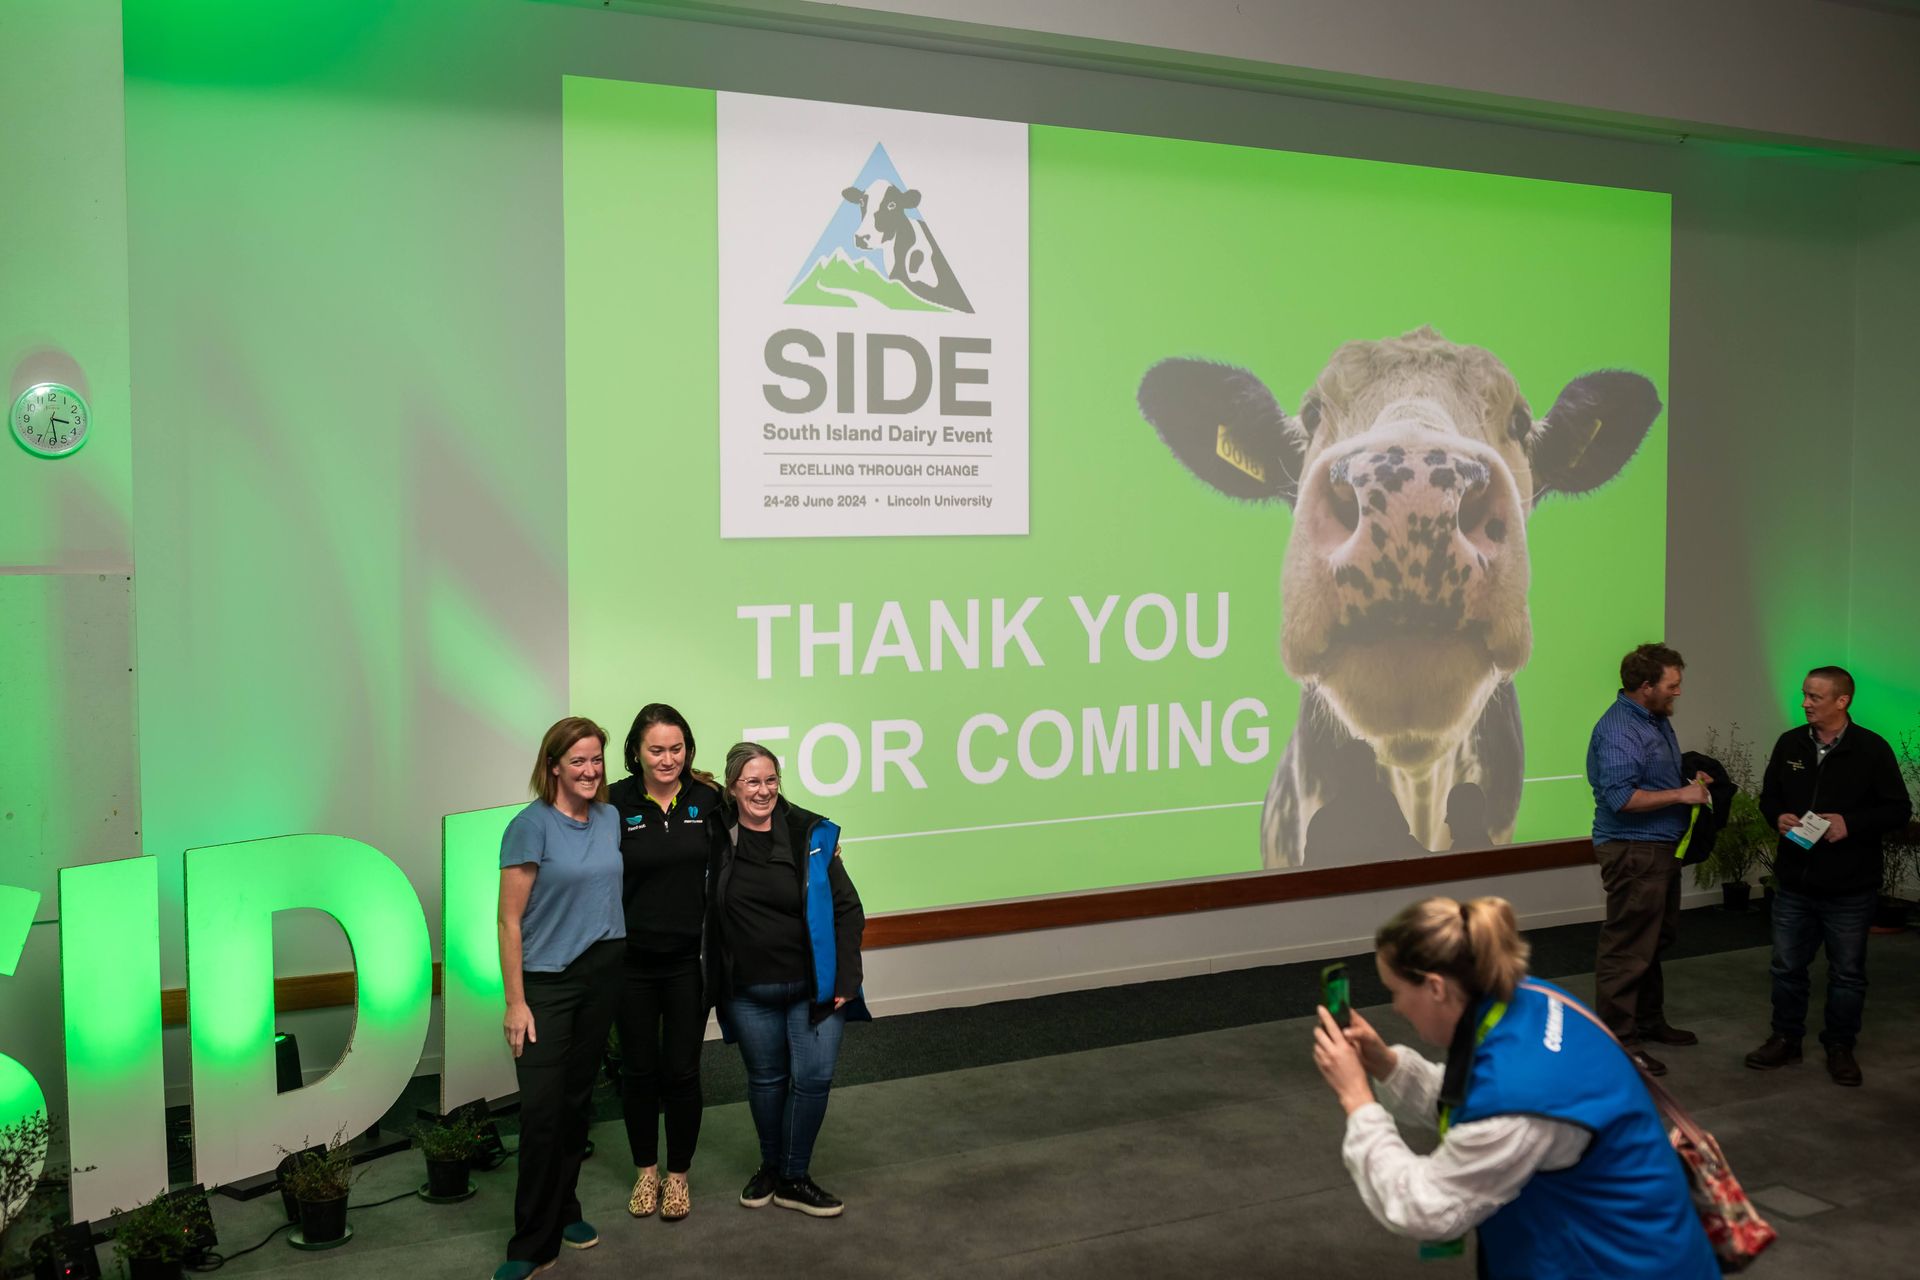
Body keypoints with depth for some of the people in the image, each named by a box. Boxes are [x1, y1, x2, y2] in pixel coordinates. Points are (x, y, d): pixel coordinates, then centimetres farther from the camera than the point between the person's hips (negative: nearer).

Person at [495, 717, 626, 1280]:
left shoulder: (610, 818, 5)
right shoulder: (531, 825, -12)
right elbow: (510, 920, -13)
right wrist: (515, 1002, -15)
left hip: (603, 973, 5)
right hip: (546, 981, -5)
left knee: (578, 1098, 12)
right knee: (541, 1110, -7)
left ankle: (564, 1210, 28)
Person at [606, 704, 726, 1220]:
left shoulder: (707, 799, -3)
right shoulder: (614, 803, -8)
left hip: (689, 960, 1)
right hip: (631, 960, 0)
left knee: (682, 1071, 8)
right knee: (638, 1070, 13)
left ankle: (678, 1175, 26)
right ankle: (645, 1171, 31)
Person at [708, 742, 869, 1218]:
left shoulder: (811, 836, -8)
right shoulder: (717, 838, -4)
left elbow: (847, 910, -4)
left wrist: (845, 981, -7)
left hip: (813, 984, -1)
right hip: (749, 990, 1)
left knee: (813, 1077, -1)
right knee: (766, 1078, 13)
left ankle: (793, 1178, 17)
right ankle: (770, 1166, 35)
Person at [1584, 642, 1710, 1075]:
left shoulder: (1657, 719, 12)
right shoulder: (1618, 730, -21)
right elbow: (1620, 797, -27)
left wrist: (1693, 781, 8)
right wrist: (1681, 794, -21)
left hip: (1662, 848, 11)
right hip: (1633, 852, -11)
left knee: (1656, 941, 21)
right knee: (1628, 948, -5)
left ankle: (1649, 1020, 34)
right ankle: (1617, 1040, 1)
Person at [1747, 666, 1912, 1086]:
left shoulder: (1872, 749, -10)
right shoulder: (1790, 744, 2)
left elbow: (1898, 810, -8)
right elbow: (1768, 797, 13)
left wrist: (1850, 823, -21)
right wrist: (1779, 817, -9)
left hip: (1850, 889, -3)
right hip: (1794, 882, 4)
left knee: (1847, 973, 9)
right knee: (1787, 966, 12)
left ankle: (1840, 1047, 24)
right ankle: (1785, 1038, 28)